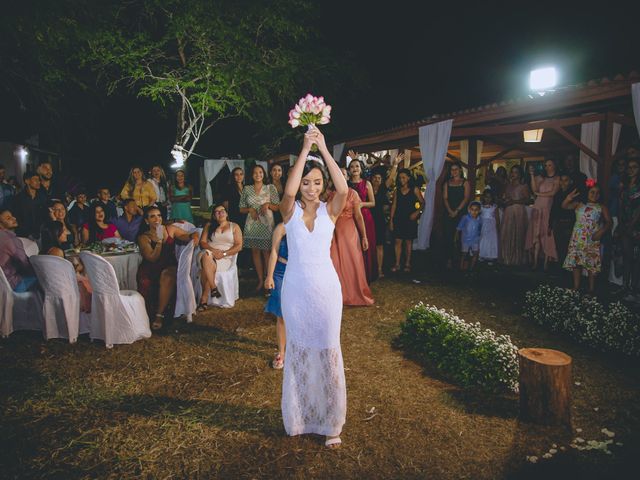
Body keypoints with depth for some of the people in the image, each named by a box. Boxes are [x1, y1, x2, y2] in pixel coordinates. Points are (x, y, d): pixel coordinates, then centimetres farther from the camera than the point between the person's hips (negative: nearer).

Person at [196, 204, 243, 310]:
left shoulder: (234, 227, 13)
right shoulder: (209, 225, 20)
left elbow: (239, 246, 3)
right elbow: (202, 242, 10)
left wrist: (223, 253, -11)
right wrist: (212, 250, -11)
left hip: (225, 258, -2)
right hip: (208, 255, 2)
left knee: (205, 269, -31)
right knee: (206, 255, -36)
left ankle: (204, 298, -23)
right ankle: (213, 288, -33)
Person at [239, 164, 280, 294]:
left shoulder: (271, 188, 3)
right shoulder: (246, 189, 8)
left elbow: (278, 207, 3)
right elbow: (241, 209, 11)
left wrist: (268, 205, -14)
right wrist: (250, 209, -8)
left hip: (266, 224, -3)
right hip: (252, 224, 3)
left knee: (266, 252, -4)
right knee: (255, 251, 6)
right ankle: (260, 280, 17)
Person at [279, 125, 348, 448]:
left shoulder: (329, 211, -2)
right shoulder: (290, 211, -3)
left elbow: (344, 189, -23)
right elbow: (289, 191, -26)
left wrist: (323, 148, -22)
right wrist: (305, 148, -24)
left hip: (326, 288, 0)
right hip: (295, 288, 0)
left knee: (327, 351, 7)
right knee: (298, 350, 13)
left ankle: (330, 422, 24)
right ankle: (299, 416, 33)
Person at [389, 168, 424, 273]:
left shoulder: (414, 189, 0)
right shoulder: (397, 190, 7)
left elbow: (422, 202, 3)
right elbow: (394, 205, 6)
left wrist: (416, 212, -12)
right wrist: (391, 220, 2)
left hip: (410, 218, -2)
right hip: (398, 218, 2)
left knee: (408, 241, 5)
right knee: (398, 241, -1)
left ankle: (407, 264, 13)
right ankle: (397, 264, 5)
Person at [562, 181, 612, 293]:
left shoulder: (602, 208, 5)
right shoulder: (579, 204, 7)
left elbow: (609, 222, 1)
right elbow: (564, 206, -4)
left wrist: (601, 231, -14)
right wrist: (569, 198, -24)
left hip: (592, 240, -1)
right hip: (577, 239, 1)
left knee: (592, 265, 0)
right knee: (576, 263, 3)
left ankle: (591, 289, 10)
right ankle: (576, 288, 12)